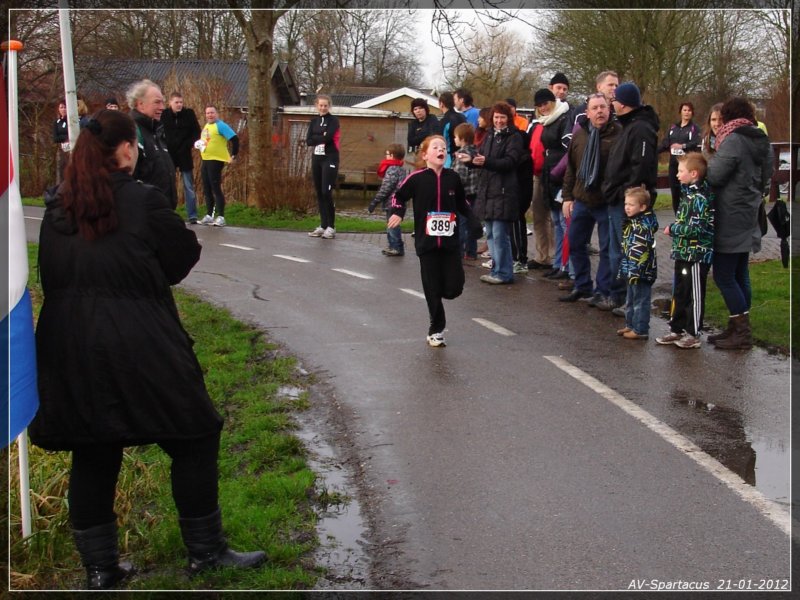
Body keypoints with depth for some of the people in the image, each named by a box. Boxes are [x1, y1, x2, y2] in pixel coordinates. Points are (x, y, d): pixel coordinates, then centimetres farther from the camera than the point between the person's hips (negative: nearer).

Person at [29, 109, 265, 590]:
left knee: (93, 456, 13)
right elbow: (185, 259, 0)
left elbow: (51, 275, 14)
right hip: (139, 347, -5)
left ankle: (99, 567, 21)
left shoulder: (56, 208, 6)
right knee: (194, 440, 9)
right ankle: (206, 550, 17)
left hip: (70, 348, 6)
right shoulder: (145, 201, -9)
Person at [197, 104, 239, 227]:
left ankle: (221, 217, -6)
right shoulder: (206, 126, 16)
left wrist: (233, 155, -17)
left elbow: (234, 139, -17)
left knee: (216, 188, -9)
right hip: (205, 160, 9)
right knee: (207, 189, 11)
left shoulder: (221, 125, -10)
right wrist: (199, 144, 13)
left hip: (216, 160, -9)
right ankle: (209, 215, 19)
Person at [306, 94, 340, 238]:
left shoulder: (333, 120, -2)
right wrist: (321, 137, -11)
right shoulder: (314, 121, 13)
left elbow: (328, 137, -18)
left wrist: (316, 139, -5)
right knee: (319, 193, 6)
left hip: (330, 159, -6)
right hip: (316, 159, 6)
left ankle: (331, 227, -6)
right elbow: (308, 141, 1)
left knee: (327, 192, -12)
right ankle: (323, 225, 12)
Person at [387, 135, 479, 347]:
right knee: (432, 288, 3)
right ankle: (436, 330, 17)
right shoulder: (417, 178, -6)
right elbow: (399, 196, 7)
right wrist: (397, 213, -11)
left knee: (454, 287, -4)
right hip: (427, 242, -2)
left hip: (450, 241, 2)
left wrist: (475, 220, 5)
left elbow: (462, 204, 16)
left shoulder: (453, 177, 2)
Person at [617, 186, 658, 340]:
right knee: (631, 301, 20)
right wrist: (626, 270, 22)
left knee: (641, 301, -1)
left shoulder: (642, 226, -21)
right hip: (631, 271, 10)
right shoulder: (633, 222, 11)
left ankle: (640, 330, 6)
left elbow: (639, 252, -25)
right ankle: (631, 325, 32)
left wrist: (635, 272, -26)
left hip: (641, 272, -10)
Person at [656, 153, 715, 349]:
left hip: (697, 255, -9)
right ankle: (676, 329, 26)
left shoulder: (701, 198, -18)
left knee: (694, 295, 2)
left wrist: (672, 228, -13)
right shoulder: (688, 193, 10)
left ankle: (693, 334, 10)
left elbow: (696, 228, -23)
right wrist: (675, 229, 4)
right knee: (679, 293, 16)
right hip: (683, 253, 9)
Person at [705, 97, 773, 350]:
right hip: (749, 218, 9)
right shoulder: (762, 142, 11)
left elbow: (714, 177, -17)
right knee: (739, 275, 13)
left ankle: (742, 332, -3)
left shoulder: (733, 140, -16)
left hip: (730, 220, -9)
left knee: (723, 276, -4)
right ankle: (738, 329, 19)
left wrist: (710, 161, 2)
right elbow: (765, 180, 17)